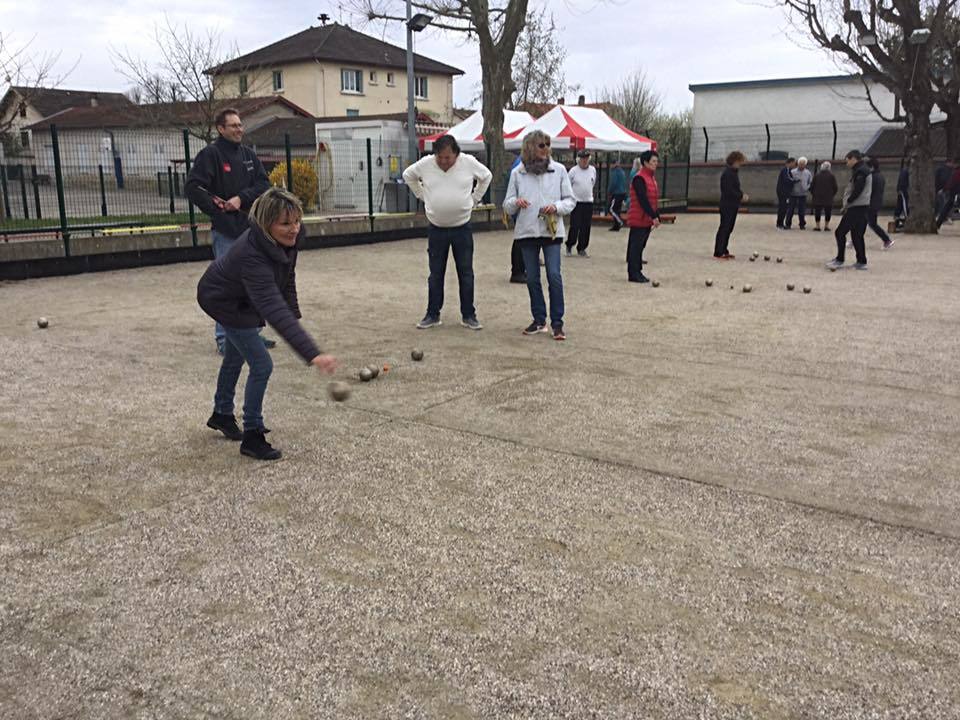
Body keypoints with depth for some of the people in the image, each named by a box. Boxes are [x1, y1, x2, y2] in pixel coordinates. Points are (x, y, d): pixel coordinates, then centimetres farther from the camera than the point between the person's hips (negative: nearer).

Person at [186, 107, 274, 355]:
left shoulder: (248, 155, 12)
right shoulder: (210, 154, -6)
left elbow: (264, 183, 5)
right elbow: (192, 187, -11)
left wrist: (241, 198, -10)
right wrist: (217, 208, -13)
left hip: (250, 228, 6)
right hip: (225, 231, -6)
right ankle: (224, 338, 6)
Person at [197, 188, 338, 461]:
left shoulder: (287, 239, -24)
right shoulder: (252, 256, -45)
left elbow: (287, 279, -3)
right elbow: (276, 312, -55)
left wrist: (295, 315, -8)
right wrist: (312, 354, -63)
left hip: (240, 298, 9)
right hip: (223, 302, -8)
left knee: (235, 357, 26)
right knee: (261, 365, -12)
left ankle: (222, 415, 50)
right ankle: (252, 436, 5)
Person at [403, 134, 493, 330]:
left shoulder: (469, 162, -7)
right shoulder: (425, 164, -6)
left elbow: (486, 176, 11)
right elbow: (408, 176, 13)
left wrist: (474, 199, 7)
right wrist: (424, 197, 8)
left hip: (462, 228, 0)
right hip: (436, 228, 1)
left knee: (466, 273, 4)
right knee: (435, 274, 8)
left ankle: (468, 315, 14)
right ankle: (432, 315, 17)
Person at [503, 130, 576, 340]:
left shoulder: (559, 170, 2)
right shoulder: (517, 173, 4)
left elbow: (570, 201, 6)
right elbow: (507, 205, 8)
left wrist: (556, 207, -14)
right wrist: (515, 202, -15)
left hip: (552, 230, -2)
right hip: (527, 232, 2)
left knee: (554, 275, -10)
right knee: (532, 278, 8)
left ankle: (557, 322, -1)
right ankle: (539, 320, 20)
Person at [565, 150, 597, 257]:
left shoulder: (593, 170, 5)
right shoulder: (573, 171, -6)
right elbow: (567, 186, 2)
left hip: (589, 202, 4)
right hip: (576, 203, -4)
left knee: (586, 228, 4)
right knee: (574, 227, -7)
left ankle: (582, 249, 14)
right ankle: (569, 246, 11)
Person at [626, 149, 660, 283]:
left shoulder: (652, 177, 15)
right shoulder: (639, 178, -15)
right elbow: (643, 200, -21)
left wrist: (656, 217, 13)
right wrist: (653, 216, -21)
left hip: (647, 220, 9)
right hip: (638, 219, -9)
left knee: (640, 246, 12)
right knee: (636, 246, -4)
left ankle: (637, 272, 17)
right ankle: (634, 274, 0)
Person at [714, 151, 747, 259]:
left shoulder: (734, 172, 15)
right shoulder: (727, 173, -16)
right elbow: (729, 190, -22)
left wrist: (742, 194, 5)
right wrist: (741, 196, -15)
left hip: (733, 205, 10)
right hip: (727, 205, -10)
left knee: (729, 228, 13)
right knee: (724, 228, -7)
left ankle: (723, 251, 19)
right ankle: (718, 253, -3)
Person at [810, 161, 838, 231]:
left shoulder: (817, 175, 0)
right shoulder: (831, 175, -3)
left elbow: (812, 186, 2)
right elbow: (835, 187, -2)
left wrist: (813, 193, 14)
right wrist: (833, 194, 12)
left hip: (818, 197, 1)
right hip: (828, 198, -1)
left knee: (817, 211, 6)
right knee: (828, 212, 7)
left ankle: (817, 226, 4)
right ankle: (826, 225, 7)